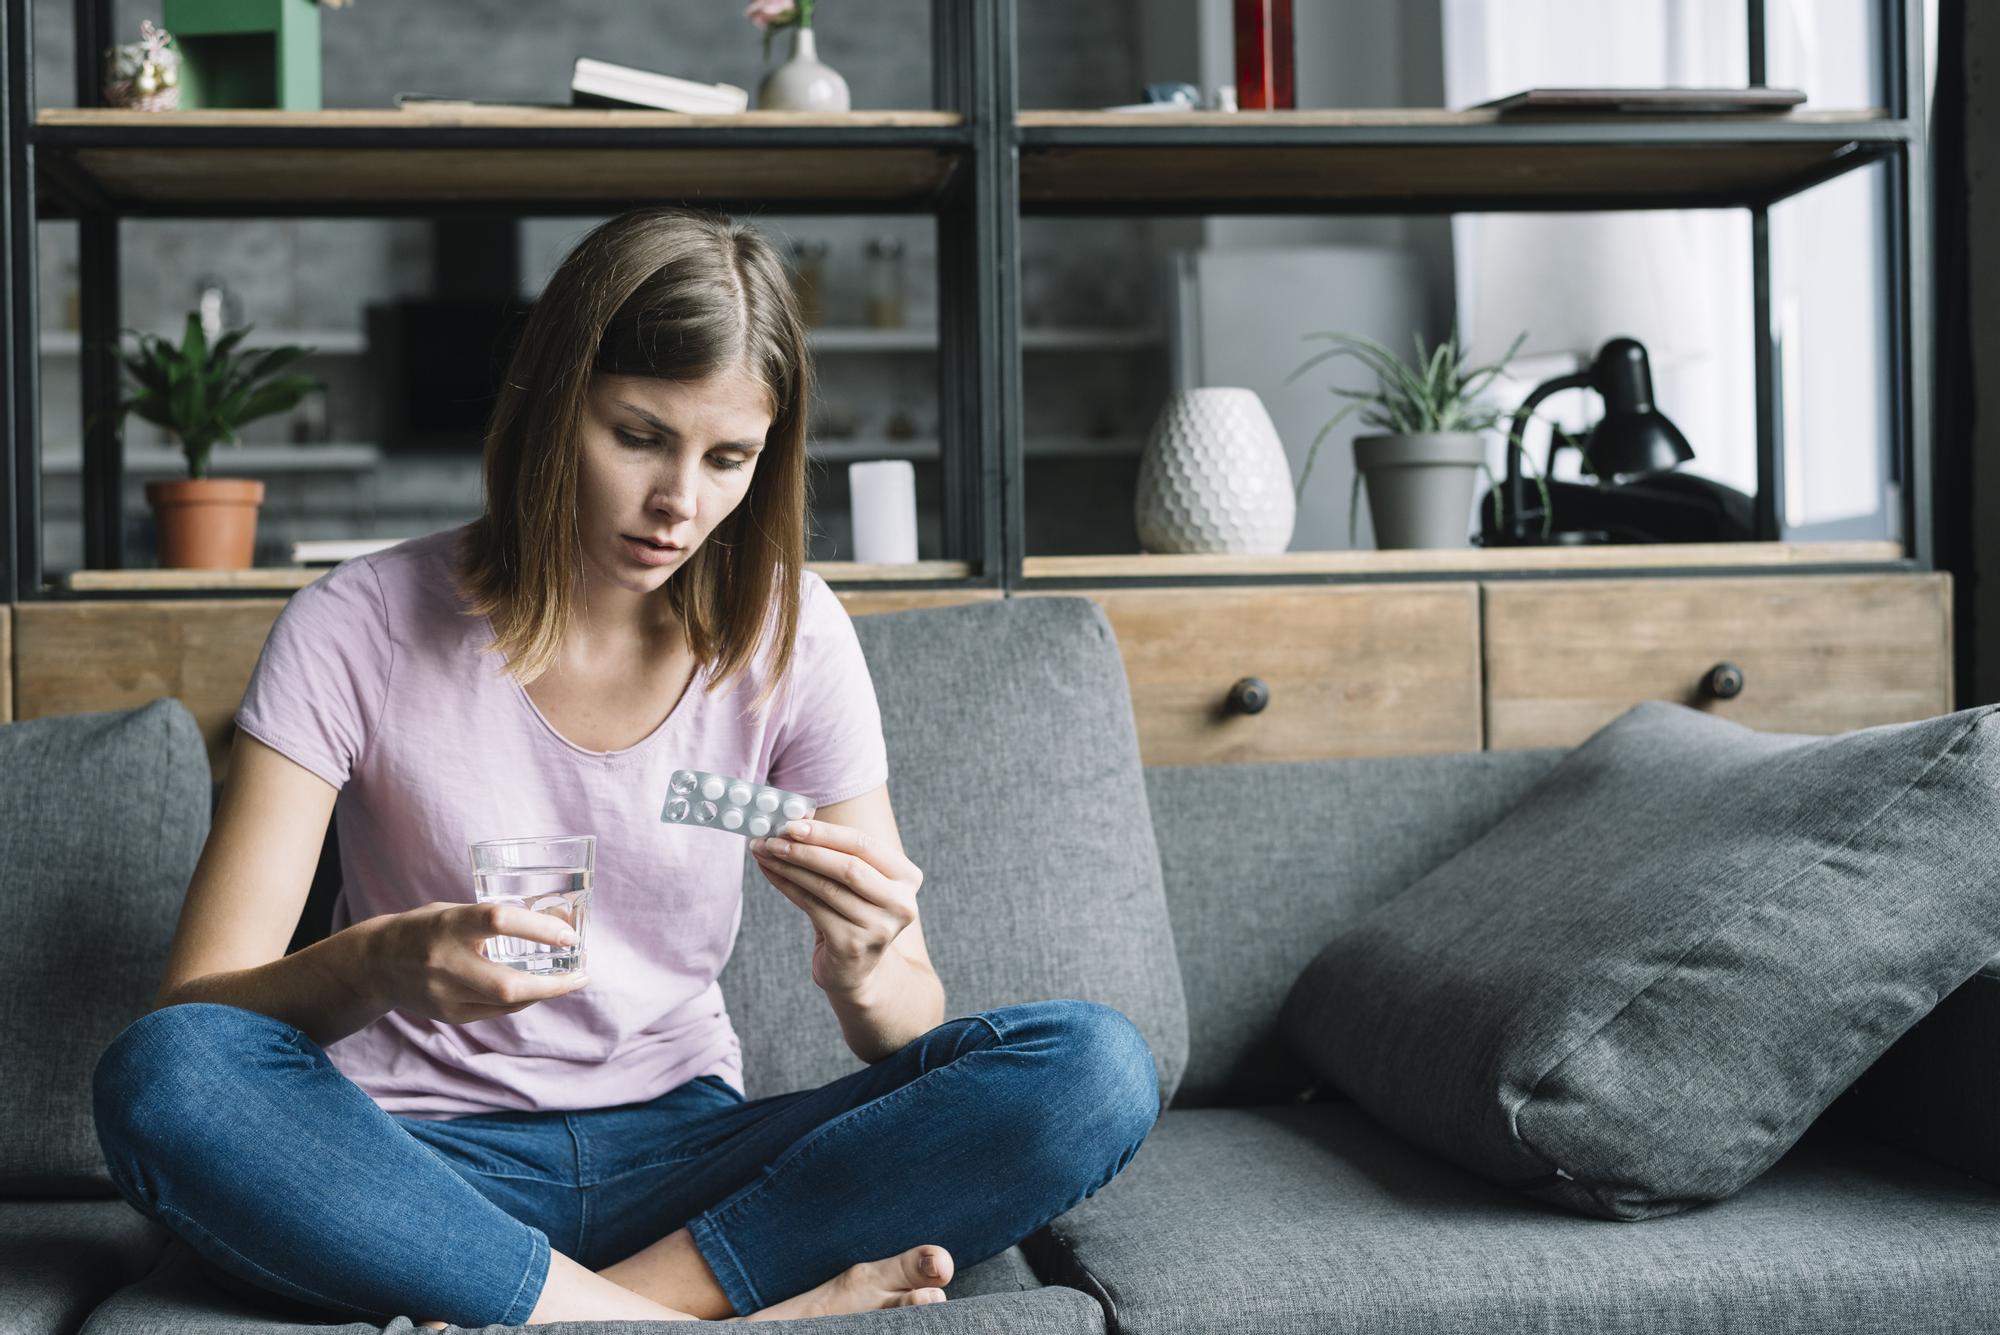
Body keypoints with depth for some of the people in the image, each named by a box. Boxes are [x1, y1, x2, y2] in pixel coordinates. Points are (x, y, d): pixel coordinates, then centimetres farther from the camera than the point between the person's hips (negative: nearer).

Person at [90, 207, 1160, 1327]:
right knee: (159, 1077, -33)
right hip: (420, 1168, -1)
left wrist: (860, 974, -25)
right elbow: (193, 1011, -12)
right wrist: (375, 967, -34)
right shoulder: (357, 630, -8)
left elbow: (914, 1036, -1)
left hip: (682, 1153, 2)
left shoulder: (788, 633, -1)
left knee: (1098, 1070, -19)